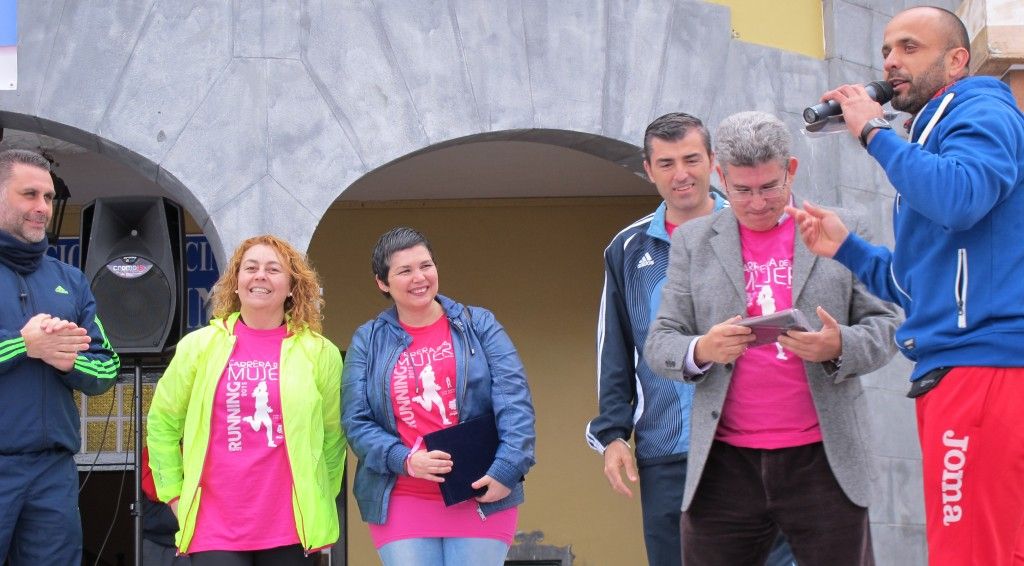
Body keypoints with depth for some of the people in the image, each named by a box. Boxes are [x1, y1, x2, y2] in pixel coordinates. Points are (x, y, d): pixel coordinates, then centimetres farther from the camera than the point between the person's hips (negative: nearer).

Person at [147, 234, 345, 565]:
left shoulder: (320, 352, 5)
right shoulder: (199, 346, 5)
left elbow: (332, 435, 13)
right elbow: (162, 423, 13)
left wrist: (319, 498, 11)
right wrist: (174, 494, 8)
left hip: (290, 527, 1)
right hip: (215, 525, -1)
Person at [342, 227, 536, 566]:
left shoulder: (479, 325, 6)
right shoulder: (367, 341, 9)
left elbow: (514, 402, -3)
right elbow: (356, 422, 3)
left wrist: (507, 469, -16)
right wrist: (404, 460, -14)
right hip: (400, 503, 1)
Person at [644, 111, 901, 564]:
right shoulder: (693, 241, 11)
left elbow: (885, 326, 7)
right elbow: (659, 344, 7)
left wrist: (840, 346, -15)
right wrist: (701, 351, -16)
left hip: (822, 459, -1)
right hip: (726, 465, 1)